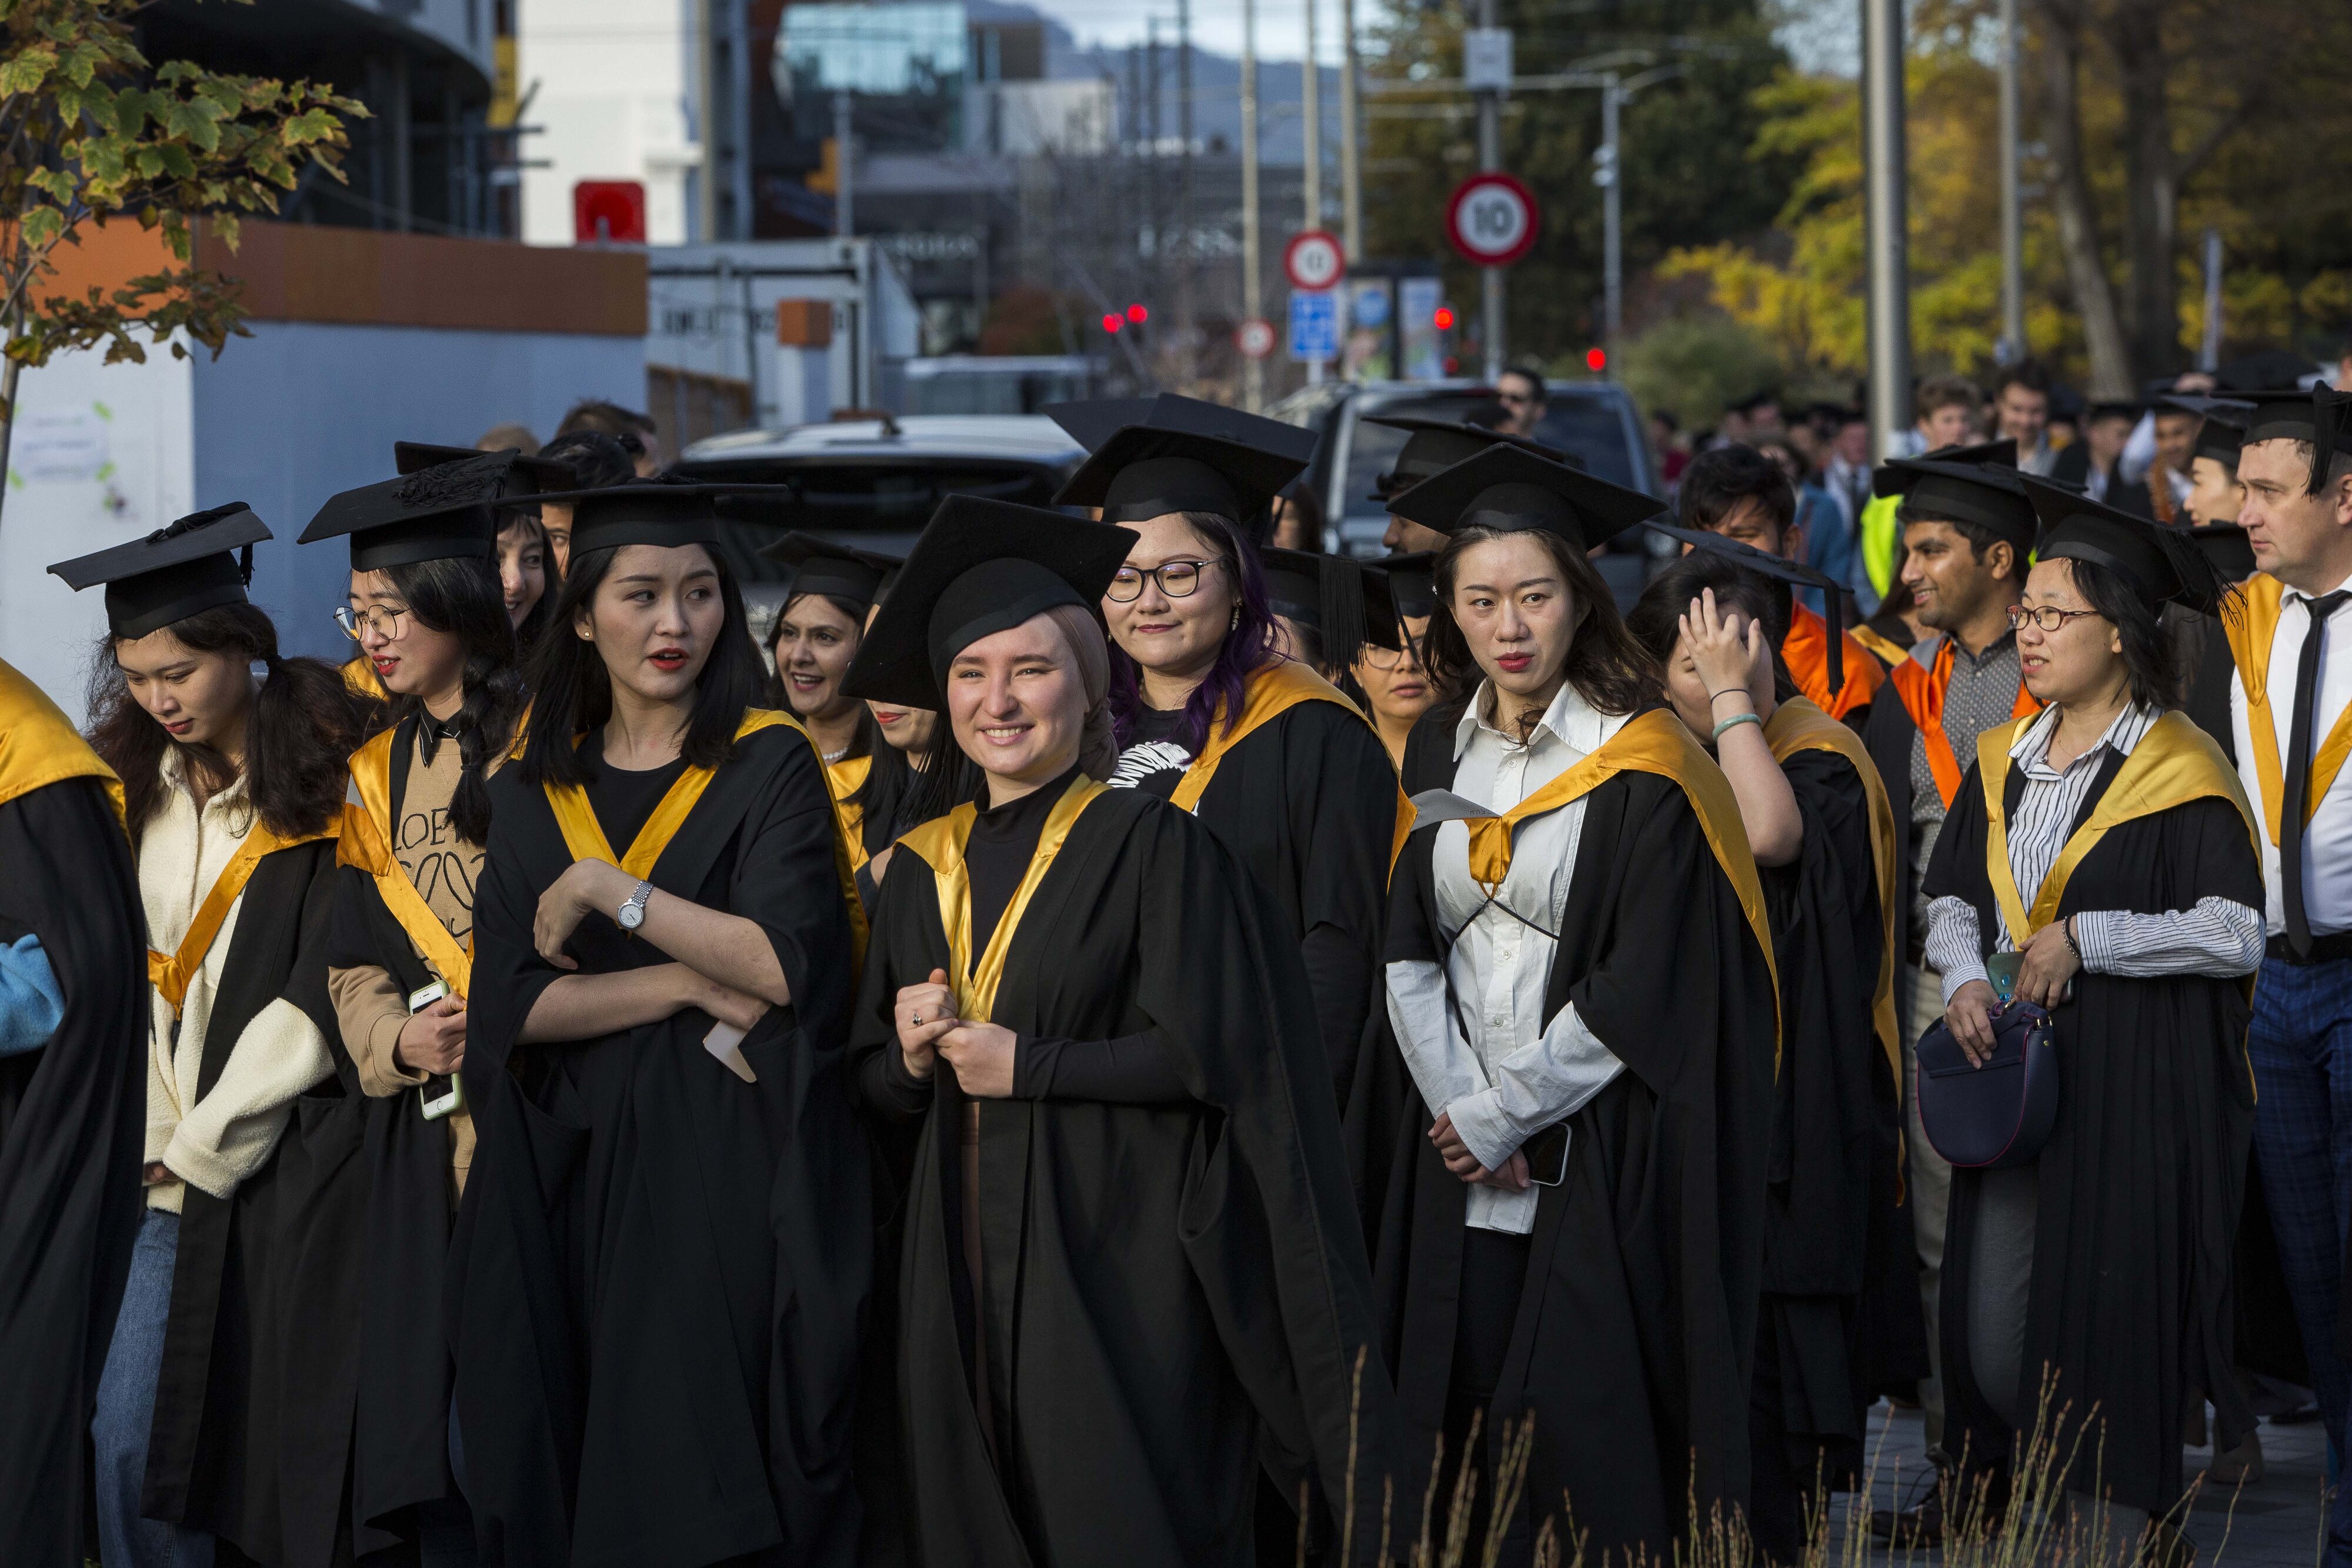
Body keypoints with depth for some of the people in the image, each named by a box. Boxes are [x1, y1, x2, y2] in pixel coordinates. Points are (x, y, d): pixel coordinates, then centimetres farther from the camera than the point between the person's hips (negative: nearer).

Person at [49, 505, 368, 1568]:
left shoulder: (321, 782, -7)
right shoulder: (138, 787, 10)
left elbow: (318, 993, -11)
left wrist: (208, 1141, -8)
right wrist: (161, 1140, -3)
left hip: (282, 1153, -4)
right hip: (175, 1158, 4)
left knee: (273, 1431, -1)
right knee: (131, 1438, -3)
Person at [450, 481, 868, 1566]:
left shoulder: (769, 765, 0)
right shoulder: (533, 792, 9)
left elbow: (783, 965, -14)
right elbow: (511, 1006, -1)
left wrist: (606, 889, -14)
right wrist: (694, 984, -13)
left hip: (733, 1181, -3)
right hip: (575, 1183, 3)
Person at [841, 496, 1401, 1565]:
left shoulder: (1153, 847, -5)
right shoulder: (922, 870, 13)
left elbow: (1209, 1053, -12)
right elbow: (875, 1096, 16)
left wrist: (1027, 1065, -13)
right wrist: (909, 1056, -6)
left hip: (1114, 1268, -5)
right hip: (961, 1273, 6)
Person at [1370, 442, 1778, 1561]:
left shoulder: (1641, 768, -7)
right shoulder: (1441, 754, 10)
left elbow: (1643, 986, -12)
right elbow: (1406, 949, 6)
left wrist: (1502, 1114, -9)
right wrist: (1456, 1107, -8)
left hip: (1605, 1159, -5)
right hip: (1462, 1166, 5)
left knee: (1583, 1453, -7)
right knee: (1467, 1433, 4)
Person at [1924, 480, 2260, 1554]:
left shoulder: (2179, 773, -8)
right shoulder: (2004, 761, 12)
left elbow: (2236, 933, -14)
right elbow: (1948, 896, 17)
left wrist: (2084, 939, -16)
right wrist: (1966, 976, -4)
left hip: (2131, 1095, -6)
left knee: (2104, 1339, -6)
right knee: (1992, 1340, 5)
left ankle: (2110, 1532, 3)